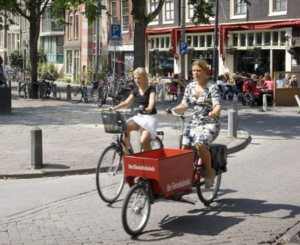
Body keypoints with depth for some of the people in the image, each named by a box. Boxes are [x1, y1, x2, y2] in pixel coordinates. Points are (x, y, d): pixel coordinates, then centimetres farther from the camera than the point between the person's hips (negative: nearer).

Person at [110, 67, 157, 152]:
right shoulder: (136, 91, 7)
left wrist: (149, 109, -53)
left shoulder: (151, 89, -10)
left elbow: (152, 101, -29)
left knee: (143, 140, -25)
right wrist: (114, 108, -17)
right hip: (140, 116, 5)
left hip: (151, 117, -5)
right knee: (126, 127, -25)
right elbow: (127, 102, -1)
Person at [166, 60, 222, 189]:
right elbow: (184, 105, 8)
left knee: (200, 143, -31)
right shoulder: (190, 87, 8)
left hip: (210, 123, -5)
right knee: (184, 146, -14)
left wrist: (214, 112, -44)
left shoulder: (212, 86, -8)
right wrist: (173, 110, -12)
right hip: (195, 122, 6)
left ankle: (209, 172, -11)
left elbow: (217, 105, -21)